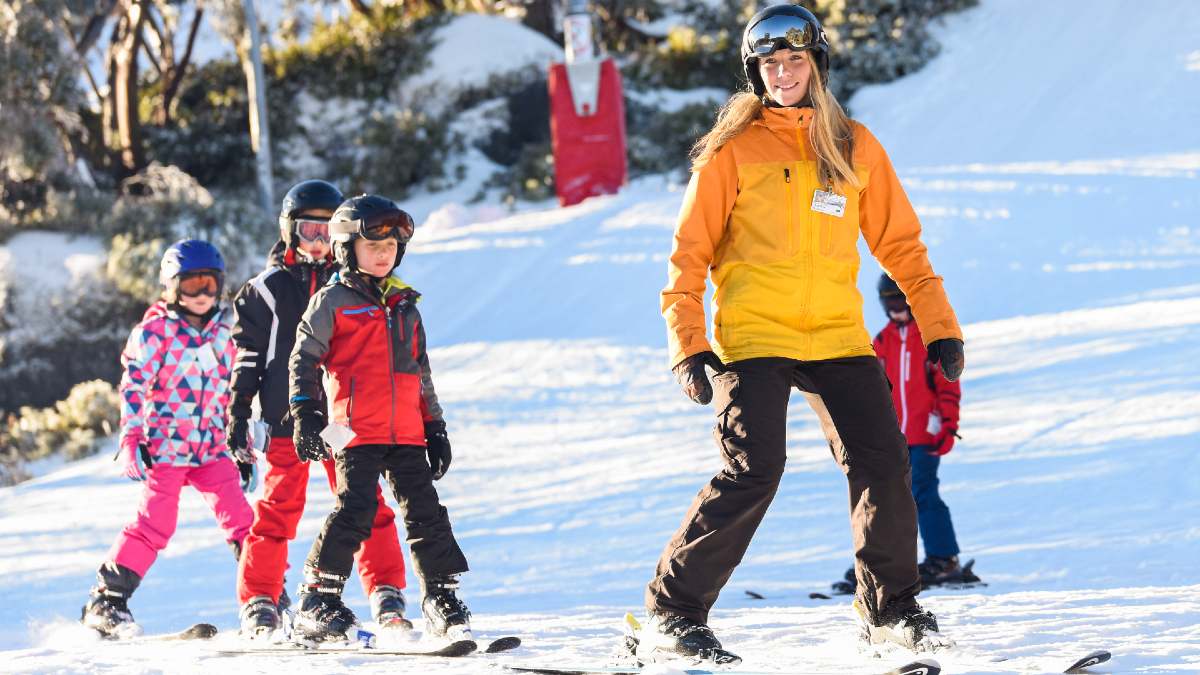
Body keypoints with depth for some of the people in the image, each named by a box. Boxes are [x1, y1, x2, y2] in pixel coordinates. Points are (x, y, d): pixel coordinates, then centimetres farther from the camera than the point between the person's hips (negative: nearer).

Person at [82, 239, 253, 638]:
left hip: (212, 447, 5)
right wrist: (131, 440, -16)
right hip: (164, 444, -5)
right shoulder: (155, 331, -4)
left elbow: (231, 393, 21)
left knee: (240, 519, -5)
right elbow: (133, 386, -8)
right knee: (155, 523, -11)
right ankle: (106, 601, -4)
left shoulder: (223, 332, 13)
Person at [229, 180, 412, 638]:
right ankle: (259, 603, 7)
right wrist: (238, 415, 2)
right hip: (287, 418, -2)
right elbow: (248, 355, 7)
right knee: (278, 509, -1)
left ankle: (386, 597, -2)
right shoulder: (268, 289, 6)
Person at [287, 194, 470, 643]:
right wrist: (305, 414, -12)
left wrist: (435, 428, 21)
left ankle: (441, 598, 6)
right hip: (356, 431, -6)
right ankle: (317, 601, -9)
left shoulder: (405, 307, 20)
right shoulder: (332, 302, 3)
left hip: (406, 433, 6)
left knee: (426, 513, 1)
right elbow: (303, 359, -1)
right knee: (355, 510, -16)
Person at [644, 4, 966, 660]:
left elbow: (900, 244, 16)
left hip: (837, 337, 3)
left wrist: (939, 328, 9)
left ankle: (889, 606, 14)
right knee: (753, 473, -16)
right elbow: (689, 254, 3)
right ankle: (672, 611, -6)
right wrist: (687, 346, -7)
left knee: (883, 464, -5)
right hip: (751, 338, -3)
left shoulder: (853, 147, 12)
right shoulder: (733, 149, 2)